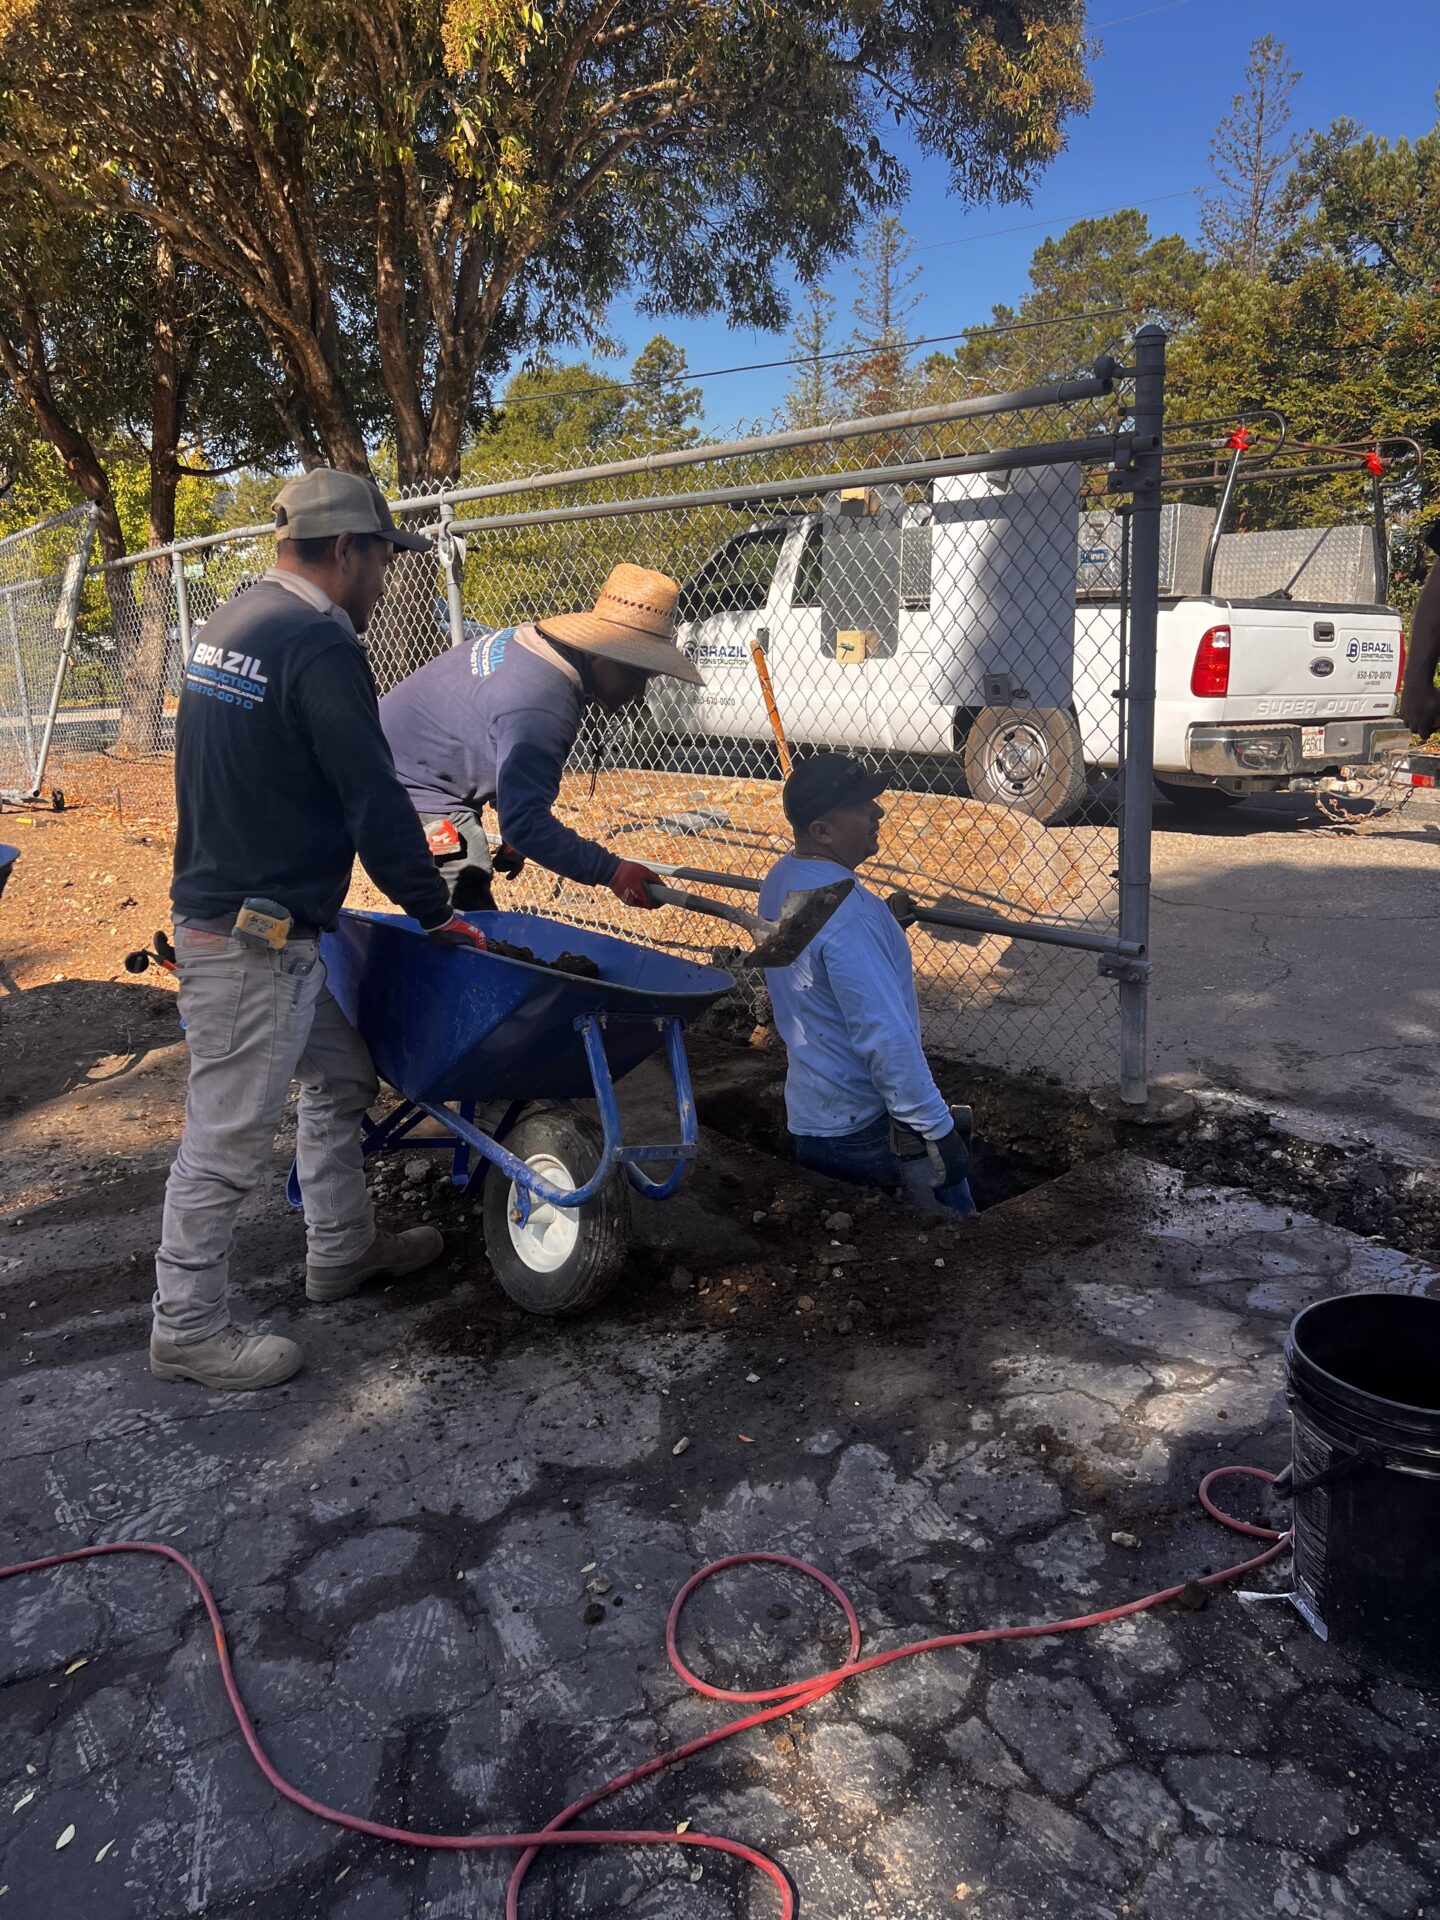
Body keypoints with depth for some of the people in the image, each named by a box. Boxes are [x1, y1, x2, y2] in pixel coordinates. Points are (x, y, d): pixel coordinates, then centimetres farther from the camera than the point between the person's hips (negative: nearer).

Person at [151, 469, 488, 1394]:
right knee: (227, 1138, 1)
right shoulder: (319, 645, -19)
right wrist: (435, 911, -7)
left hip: (222, 901, 10)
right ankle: (188, 1329, 16)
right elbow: (373, 797, -20)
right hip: (252, 937, -10)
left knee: (341, 1076, 21)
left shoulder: (230, 624, 12)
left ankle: (343, 1248, 35)